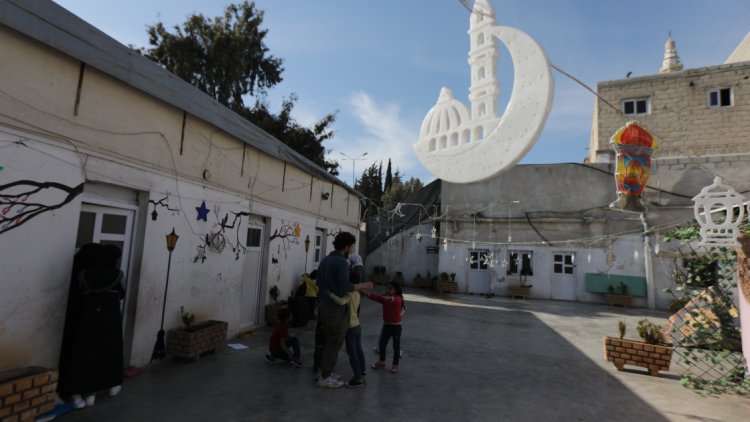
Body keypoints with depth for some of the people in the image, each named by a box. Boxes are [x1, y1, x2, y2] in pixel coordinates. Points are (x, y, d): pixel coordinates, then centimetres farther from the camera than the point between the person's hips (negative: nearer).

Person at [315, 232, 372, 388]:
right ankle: (325, 378, 14)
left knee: (327, 341, 20)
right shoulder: (342, 262, -18)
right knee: (334, 344, 4)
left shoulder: (324, 260, 10)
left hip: (323, 307, 9)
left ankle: (325, 372, 30)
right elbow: (345, 287, -26)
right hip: (336, 309, -9)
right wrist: (363, 286, -12)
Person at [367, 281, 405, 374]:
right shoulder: (384, 298, -2)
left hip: (396, 326, -6)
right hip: (386, 325, 6)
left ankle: (395, 365, 23)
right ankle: (382, 362, 32)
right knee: (381, 344, 13)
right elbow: (377, 297, -18)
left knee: (396, 346, 8)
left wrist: (389, 298, -66)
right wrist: (367, 294, -36)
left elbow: (393, 299, -43)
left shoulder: (398, 299, -19)